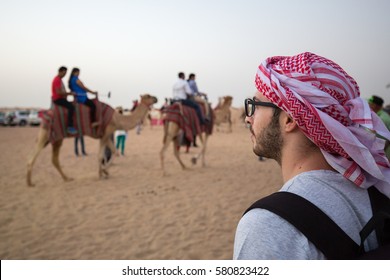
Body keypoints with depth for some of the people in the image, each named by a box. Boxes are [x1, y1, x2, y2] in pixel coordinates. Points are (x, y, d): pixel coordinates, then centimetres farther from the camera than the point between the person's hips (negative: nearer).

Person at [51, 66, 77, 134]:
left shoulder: (59, 79, 19)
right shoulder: (57, 80, -14)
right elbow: (58, 92, -23)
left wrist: (68, 93, 9)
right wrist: (69, 93, -15)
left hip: (60, 98, 11)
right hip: (57, 99, -11)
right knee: (71, 107, -28)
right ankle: (70, 127, -30)